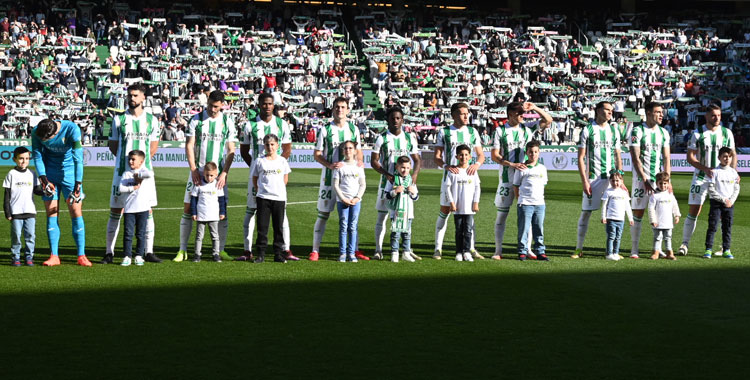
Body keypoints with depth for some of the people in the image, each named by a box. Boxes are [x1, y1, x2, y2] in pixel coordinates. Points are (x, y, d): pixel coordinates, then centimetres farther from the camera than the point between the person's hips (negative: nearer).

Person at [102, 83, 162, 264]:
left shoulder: (152, 120, 7)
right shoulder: (119, 119, 3)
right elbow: (113, 146, 8)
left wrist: (142, 160, 6)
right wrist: (127, 160, 3)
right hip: (122, 172, -1)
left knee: (147, 212, 1)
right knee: (116, 212, 1)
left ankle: (148, 252, 7)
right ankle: (109, 252, 6)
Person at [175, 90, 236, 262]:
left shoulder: (227, 122, 4)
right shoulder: (196, 120, 1)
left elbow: (231, 151, 3)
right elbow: (189, 146, 0)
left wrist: (224, 173, -7)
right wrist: (193, 169, -9)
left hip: (218, 173, 1)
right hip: (198, 171, -1)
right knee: (188, 208, -3)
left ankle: (221, 250, 7)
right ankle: (182, 250, 4)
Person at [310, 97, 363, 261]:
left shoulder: (353, 129, 9)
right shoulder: (325, 129, -1)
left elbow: (358, 150, 17)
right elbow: (317, 154, -1)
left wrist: (359, 161, -6)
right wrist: (330, 165, -18)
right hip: (329, 178, -3)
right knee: (323, 214, -1)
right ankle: (315, 250, 4)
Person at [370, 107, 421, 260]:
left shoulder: (409, 138, 8)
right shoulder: (382, 138, -2)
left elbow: (417, 159, 13)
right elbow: (374, 161, -4)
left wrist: (414, 175, -6)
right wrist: (388, 175, -16)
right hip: (387, 181, -3)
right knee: (382, 215, -1)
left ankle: (407, 249, 10)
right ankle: (378, 250, 3)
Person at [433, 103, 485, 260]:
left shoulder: (472, 132, 9)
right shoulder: (444, 132, 1)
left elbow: (481, 155, 11)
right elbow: (437, 157, -1)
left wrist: (477, 164, -12)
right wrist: (446, 166, -21)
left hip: (468, 177, 2)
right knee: (444, 212, -1)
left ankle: (471, 248, 10)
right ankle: (438, 248, 4)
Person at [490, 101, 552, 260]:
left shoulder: (527, 128, 9)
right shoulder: (500, 131, 0)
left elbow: (548, 120, 8)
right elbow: (495, 155, -4)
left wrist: (534, 108, -4)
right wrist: (511, 164, -18)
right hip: (507, 178, -3)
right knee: (502, 214, 0)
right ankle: (498, 250, 5)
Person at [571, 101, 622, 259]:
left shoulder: (614, 130, 11)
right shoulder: (587, 130, -1)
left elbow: (618, 157, 15)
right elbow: (581, 158, -2)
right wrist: (584, 181, -9)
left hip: (611, 178, 3)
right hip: (592, 178, -3)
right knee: (586, 212, 0)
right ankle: (579, 249, 9)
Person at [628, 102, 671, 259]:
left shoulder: (663, 133, 10)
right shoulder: (637, 131, -5)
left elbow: (666, 159, 9)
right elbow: (635, 158, -9)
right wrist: (644, 180, -15)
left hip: (659, 179, 5)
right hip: (641, 179, -5)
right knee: (638, 214, -2)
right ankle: (634, 249, 3)